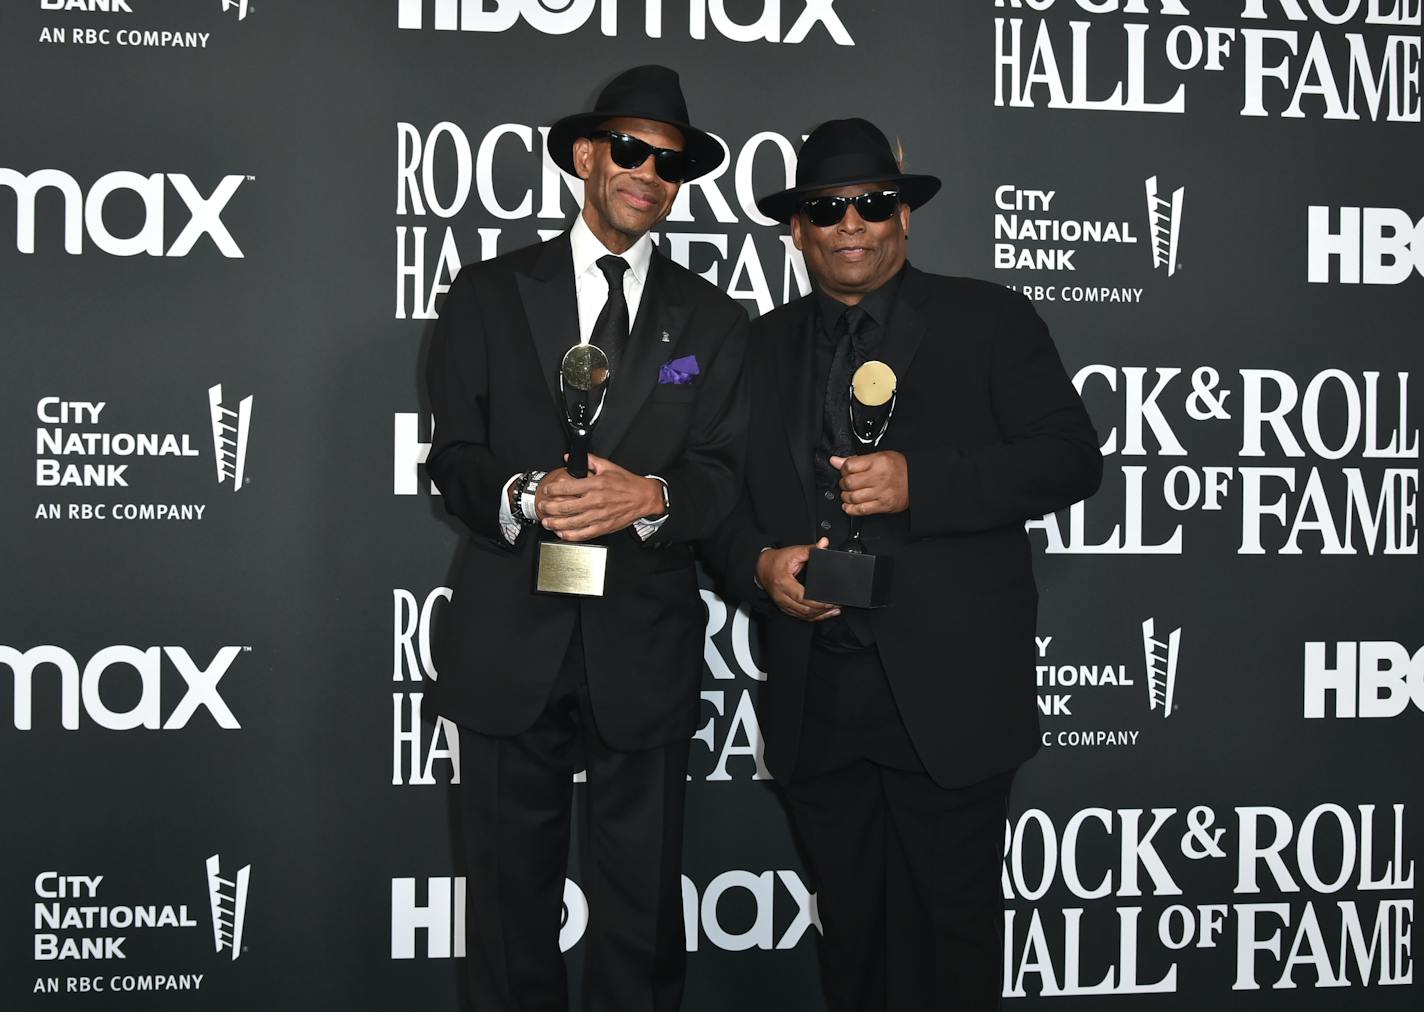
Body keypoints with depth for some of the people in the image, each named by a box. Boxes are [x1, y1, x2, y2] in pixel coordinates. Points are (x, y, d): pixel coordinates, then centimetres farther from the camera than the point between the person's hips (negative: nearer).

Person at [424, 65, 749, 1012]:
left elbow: (721, 470, 2)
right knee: (511, 897, 8)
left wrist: (649, 497, -20)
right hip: (512, 640, 0)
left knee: (642, 905, 7)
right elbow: (454, 454, 4)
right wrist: (524, 497, -18)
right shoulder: (491, 293, 8)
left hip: (644, 648, 1)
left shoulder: (711, 319, 10)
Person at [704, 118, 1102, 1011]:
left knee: (949, 931, 4)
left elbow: (1071, 459, -6)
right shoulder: (762, 348, 14)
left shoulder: (989, 322, 3)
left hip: (946, 699, -3)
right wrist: (760, 563, -7)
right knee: (850, 930, 15)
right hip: (813, 703, 4)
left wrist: (919, 479, -18)